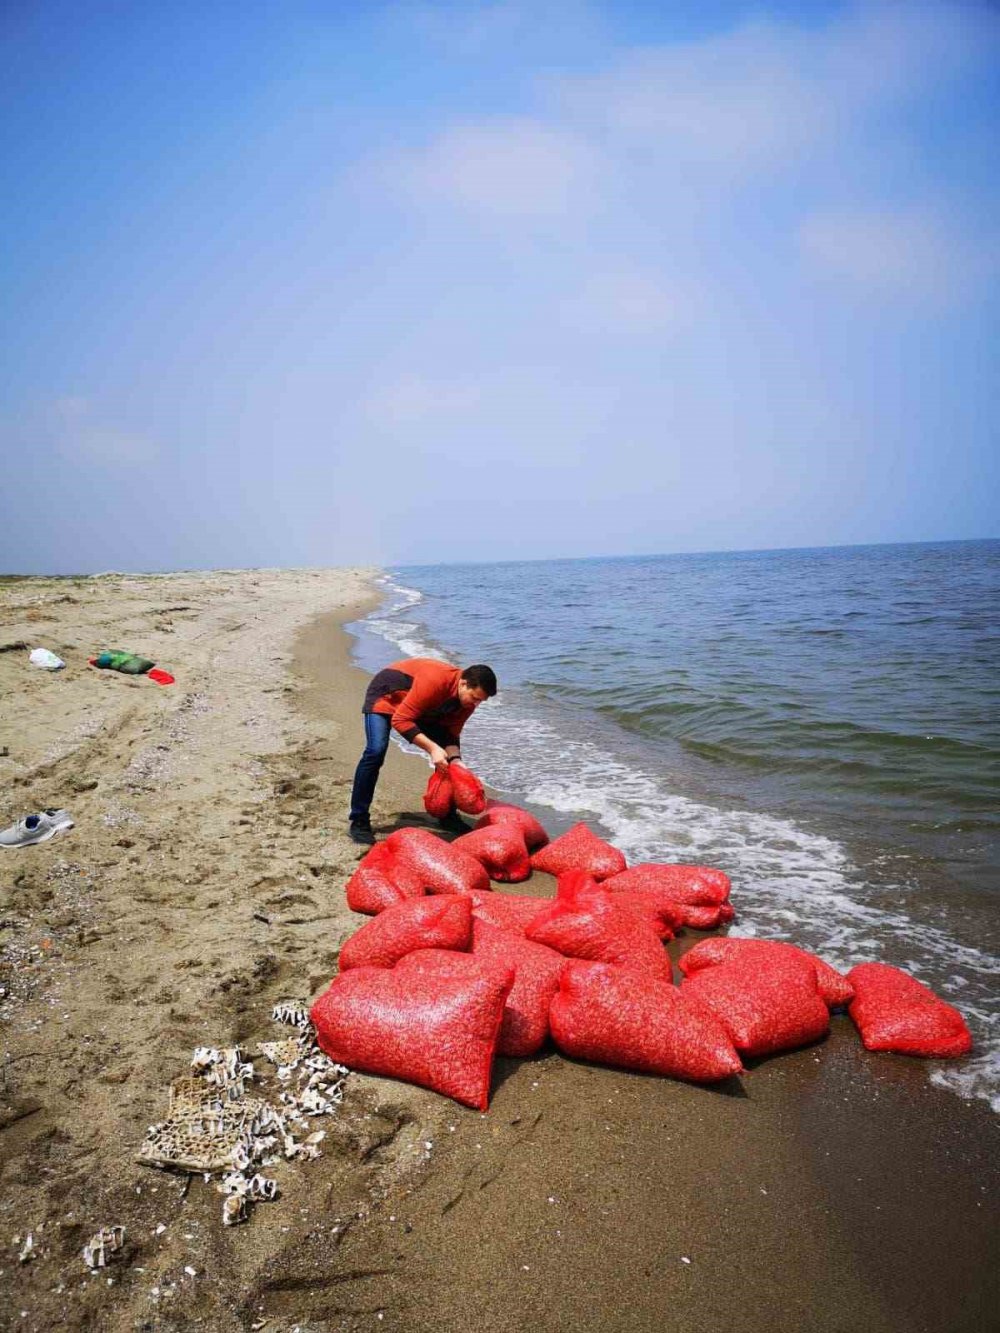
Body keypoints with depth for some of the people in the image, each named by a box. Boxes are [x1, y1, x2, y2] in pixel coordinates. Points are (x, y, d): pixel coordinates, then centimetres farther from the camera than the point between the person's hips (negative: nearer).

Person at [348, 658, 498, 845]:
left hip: (423, 709, 7)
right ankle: (359, 821, -15)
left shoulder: (468, 701, -16)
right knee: (376, 751, -26)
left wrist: (455, 760, -29)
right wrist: (432, 748, -46)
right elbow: (400, 720, -39)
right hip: (385, 695, -7)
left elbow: (450, 734, -10)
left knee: (449, 756, -2)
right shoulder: (434, 681, -41)